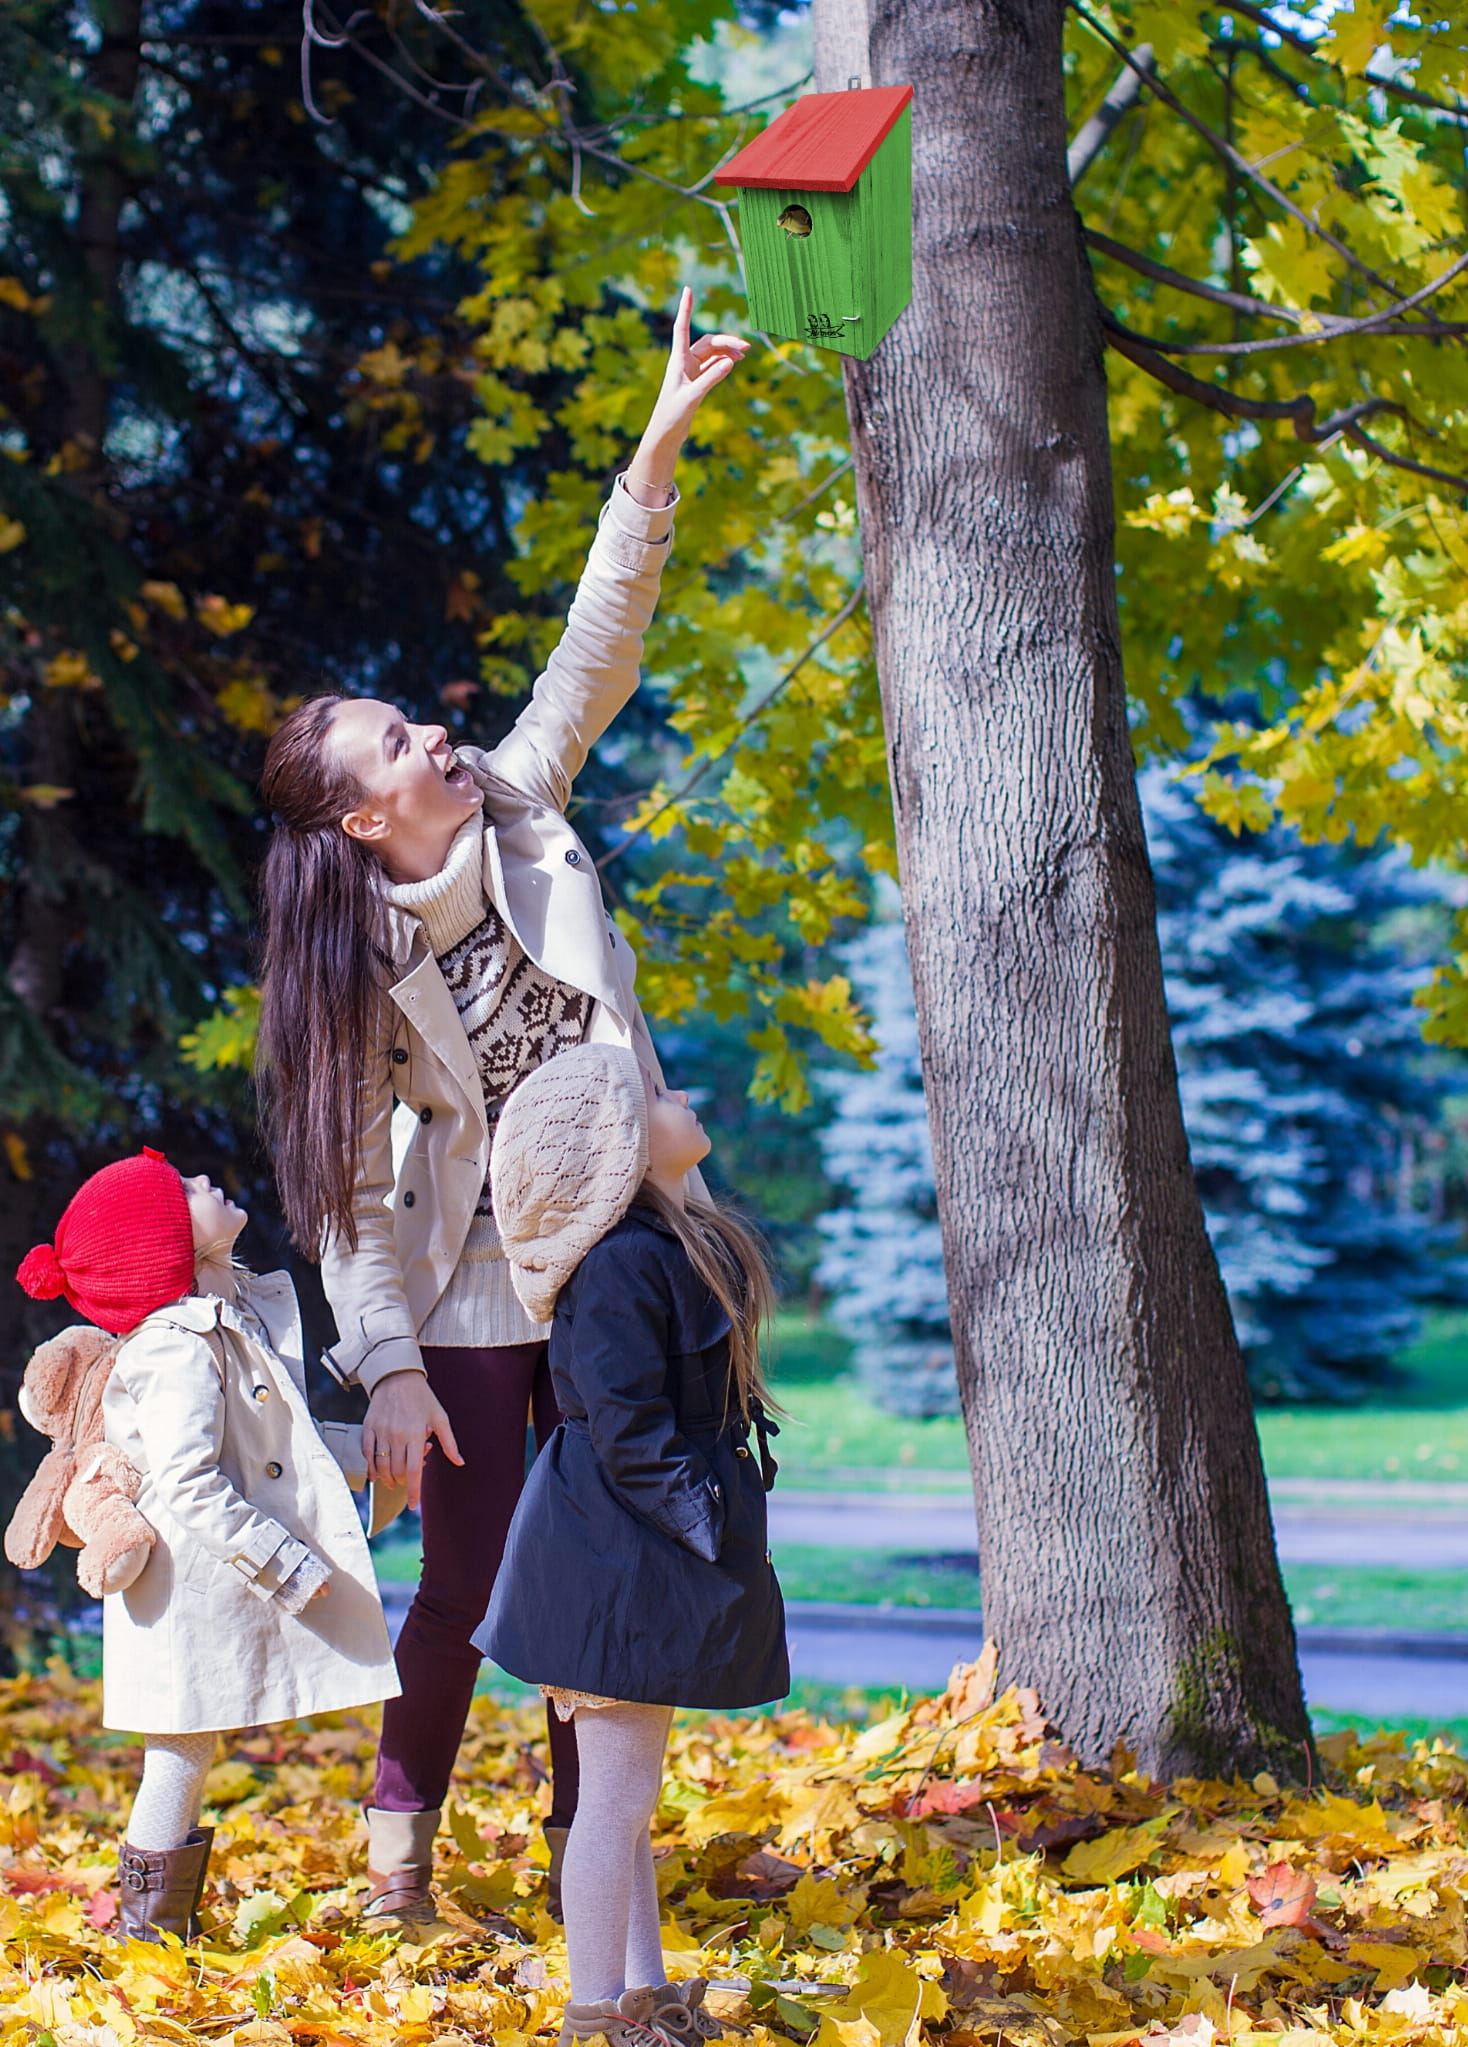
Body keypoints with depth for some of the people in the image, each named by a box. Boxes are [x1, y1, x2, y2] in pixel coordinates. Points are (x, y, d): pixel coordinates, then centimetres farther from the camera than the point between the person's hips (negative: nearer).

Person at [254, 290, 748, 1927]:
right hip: (471, 1298, -4)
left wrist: (657, 455, -15)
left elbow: (598, 649, -7)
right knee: (469, 1583, 0)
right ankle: (401, 1839, 20)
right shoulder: (356, 968, -13)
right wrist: (390, 1368, -17)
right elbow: (352, 1182, -12)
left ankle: (585, 1843, 19)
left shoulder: (521, 816, -3)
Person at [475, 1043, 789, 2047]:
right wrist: (709, 1529, -19)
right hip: (621, 1557, -10)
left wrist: (720, 1525, 16)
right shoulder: (619, 1265, -20)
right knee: (617, 1793, -2)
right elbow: (627, 1432, -22)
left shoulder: (677, 1241, 12)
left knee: (628, 1790, 18)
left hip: (643, 1553, 10)